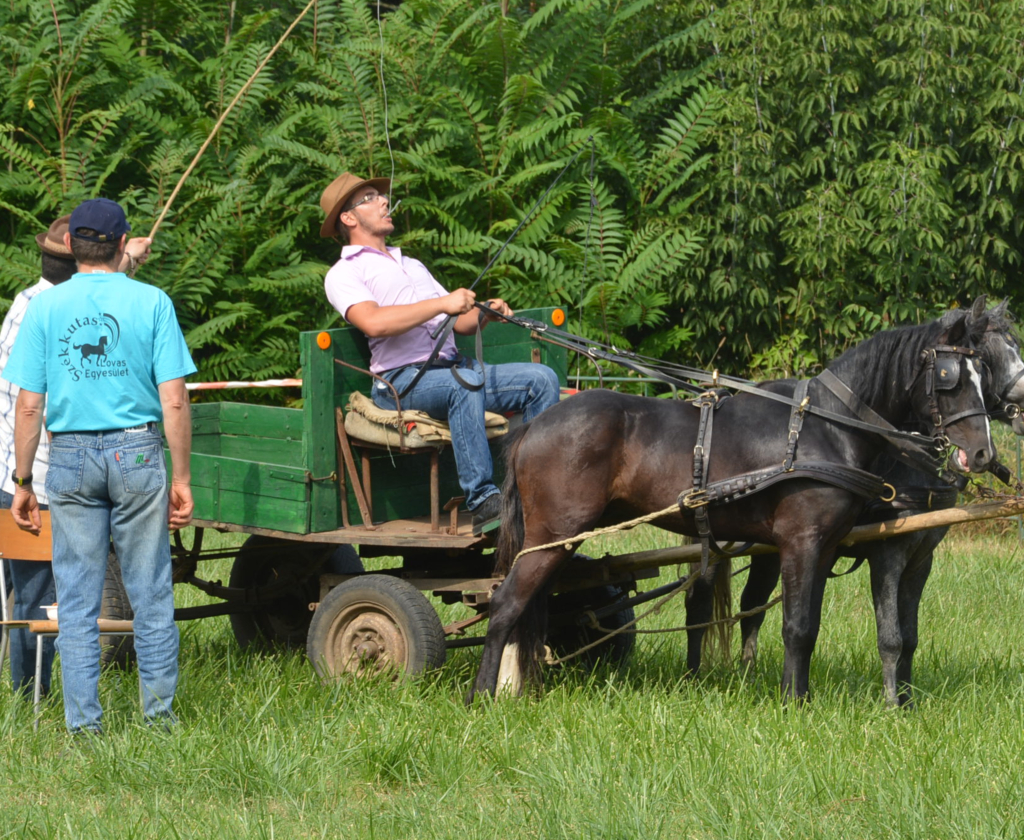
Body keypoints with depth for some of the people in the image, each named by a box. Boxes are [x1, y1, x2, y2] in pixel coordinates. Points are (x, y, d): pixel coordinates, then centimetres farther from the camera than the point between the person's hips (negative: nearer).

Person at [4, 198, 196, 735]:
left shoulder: (44, 308, 0)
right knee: (150, 593, 8)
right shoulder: (151, 303, -3)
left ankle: (83, 723, 6)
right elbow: (173, 401, -6)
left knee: (77, 599, 6)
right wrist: (181, 479, 0)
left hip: (70, 458, 1)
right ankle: (159, 713, 12)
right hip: (136, 452, -1)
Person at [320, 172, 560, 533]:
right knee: (464, 384, -38)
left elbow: (459, 323, 26)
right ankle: (482, 502, -40)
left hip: (454, 366, 8)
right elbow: (374, 323, -16)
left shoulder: (412, 265, 31)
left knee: (541, 378, -11)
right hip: (402, 380, -8)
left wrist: (485, 314, 3)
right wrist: (441, 303, -18)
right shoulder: (344, 273, 5)